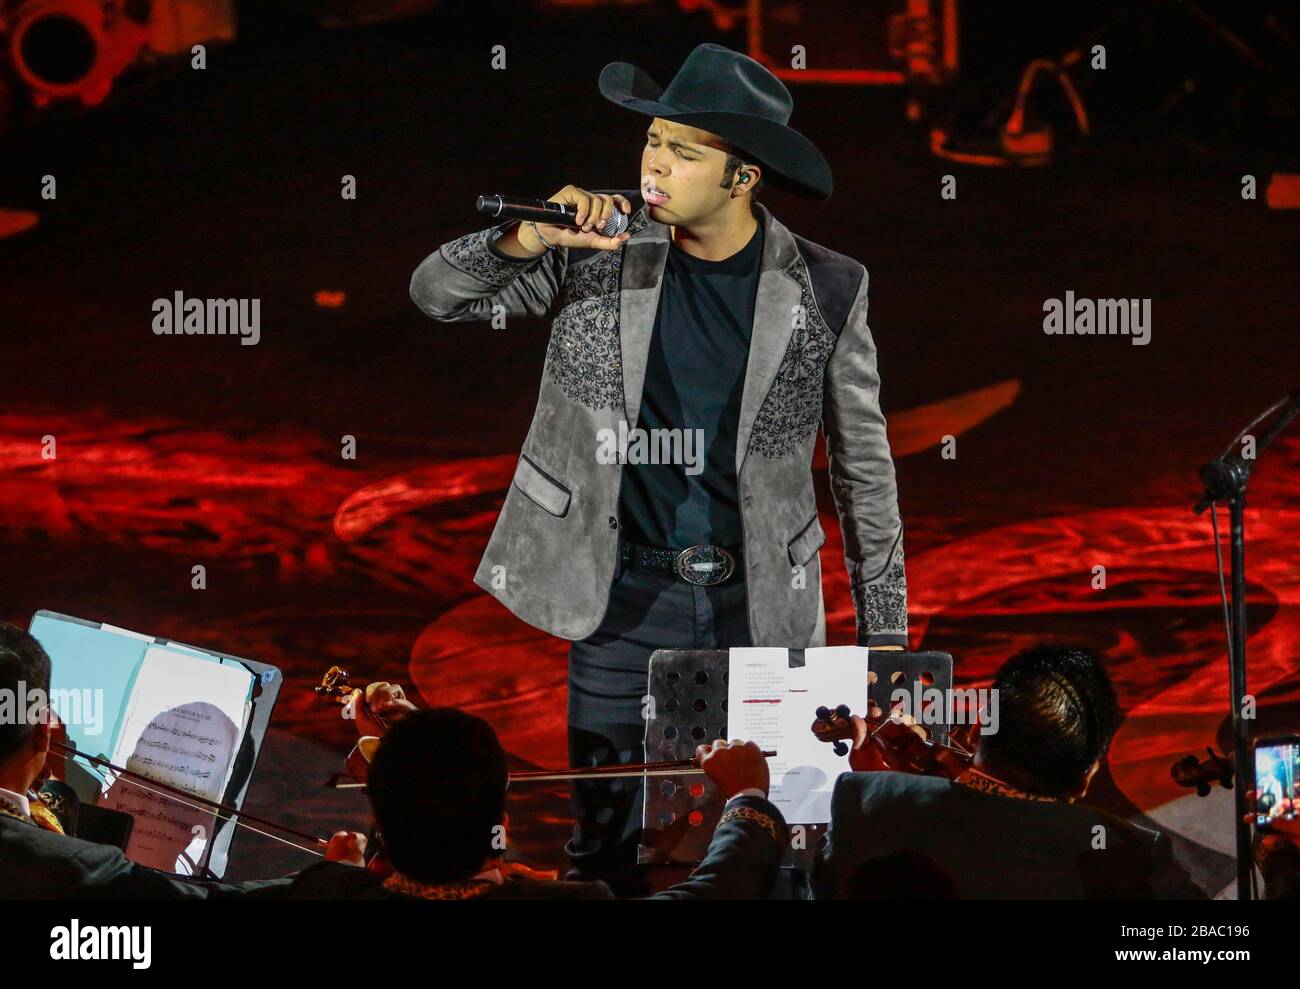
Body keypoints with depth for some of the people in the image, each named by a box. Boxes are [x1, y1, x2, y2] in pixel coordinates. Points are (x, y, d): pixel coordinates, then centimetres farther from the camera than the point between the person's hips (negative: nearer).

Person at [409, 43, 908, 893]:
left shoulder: (824, 290, -4)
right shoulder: (602, 245, -3)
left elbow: (863, 463, 4)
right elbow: (437, 294, -1)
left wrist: (885, 633, 4)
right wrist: (528, 240, -21)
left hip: (759, 604, 0)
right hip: (625, 592, 0)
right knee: (603, 841, 5)